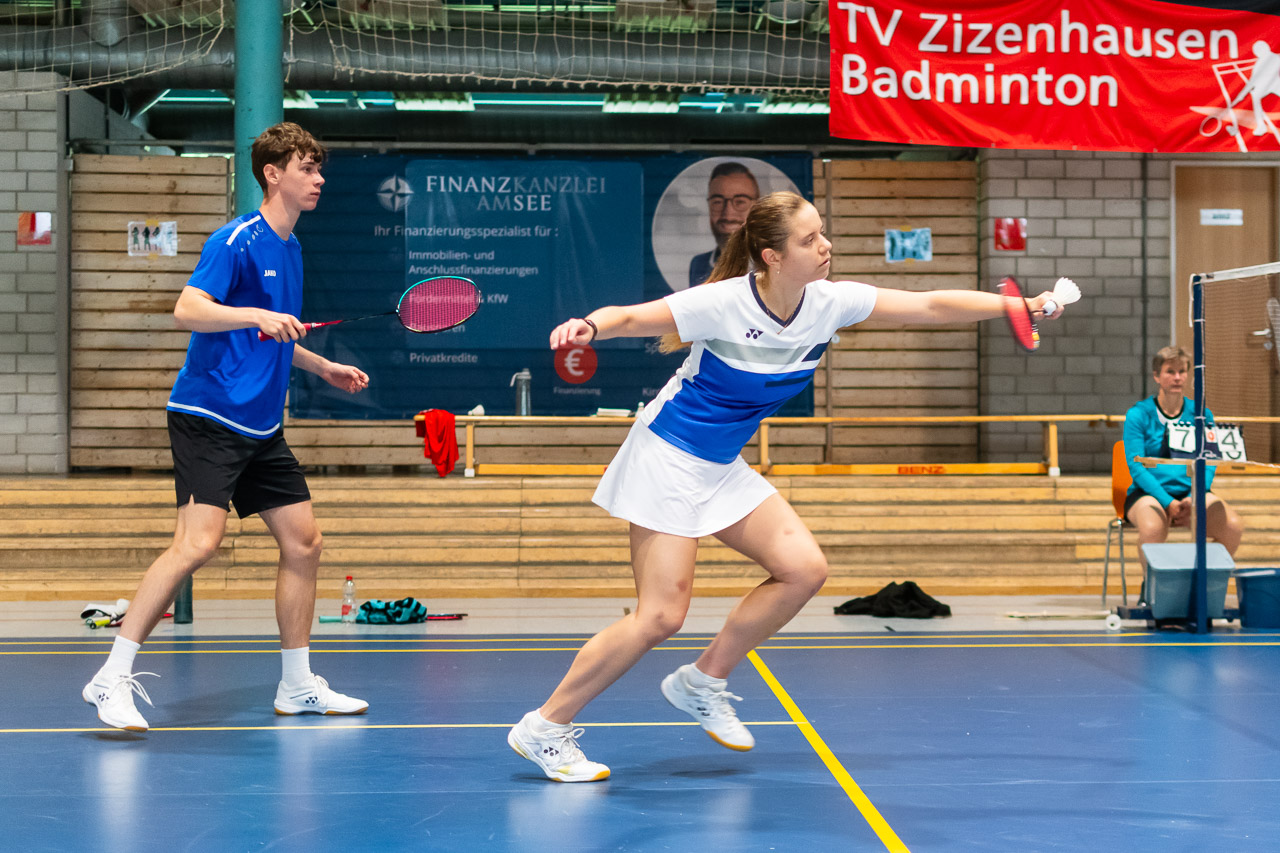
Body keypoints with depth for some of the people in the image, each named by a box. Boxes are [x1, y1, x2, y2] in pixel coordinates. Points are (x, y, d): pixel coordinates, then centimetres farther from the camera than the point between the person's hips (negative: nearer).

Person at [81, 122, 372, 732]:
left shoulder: (290, 248, 17)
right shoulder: (236, 240, -10)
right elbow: (188, 311, -22)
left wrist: (324, 368, 27)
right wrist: (258, 315, -33)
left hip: (261, 428, 9)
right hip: (208, 415, -9)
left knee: (303, 542, 8)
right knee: (197, 543, -20)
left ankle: (297, 685, 20)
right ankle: (112, 678, -13)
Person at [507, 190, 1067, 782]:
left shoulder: (829, 302, -6)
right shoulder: (724, 304, -22)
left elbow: (933, 306, -4)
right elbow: (632, 318, -22)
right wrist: (587, 328, -44)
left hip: (722, 467, 7)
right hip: (667, 459, -7)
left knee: (804, 568, -5)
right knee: (660, 616, -13)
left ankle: (703, 682, 11)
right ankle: (545, 728, -1)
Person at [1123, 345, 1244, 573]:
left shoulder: (1201, 415, 11)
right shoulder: (1138, 415, 0)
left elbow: (1208, 467, 7)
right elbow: (1136, 468, -7)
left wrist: (1192, 499, -12)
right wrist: (1168, 502, -19)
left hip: (1191, 493, 3)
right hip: (1148, 493, -3)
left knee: (1233, 527, -25)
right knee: (1153, 529, -38)